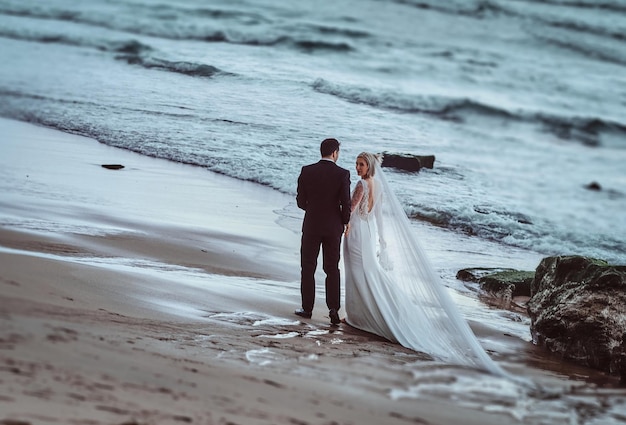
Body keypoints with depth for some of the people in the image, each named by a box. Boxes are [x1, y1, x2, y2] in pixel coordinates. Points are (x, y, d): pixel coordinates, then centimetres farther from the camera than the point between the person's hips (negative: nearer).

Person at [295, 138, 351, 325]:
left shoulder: (307, 171, -6)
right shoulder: (342, 174, -10)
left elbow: (300, 201, -2)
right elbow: (346, 203, -11)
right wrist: (345, 222, 7)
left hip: (311, 225, 0)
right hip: (333, 227, 0)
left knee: (308, 268, 12)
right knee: (332, 269, 10)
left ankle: (307, 308, 16)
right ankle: (333, 308, 0)